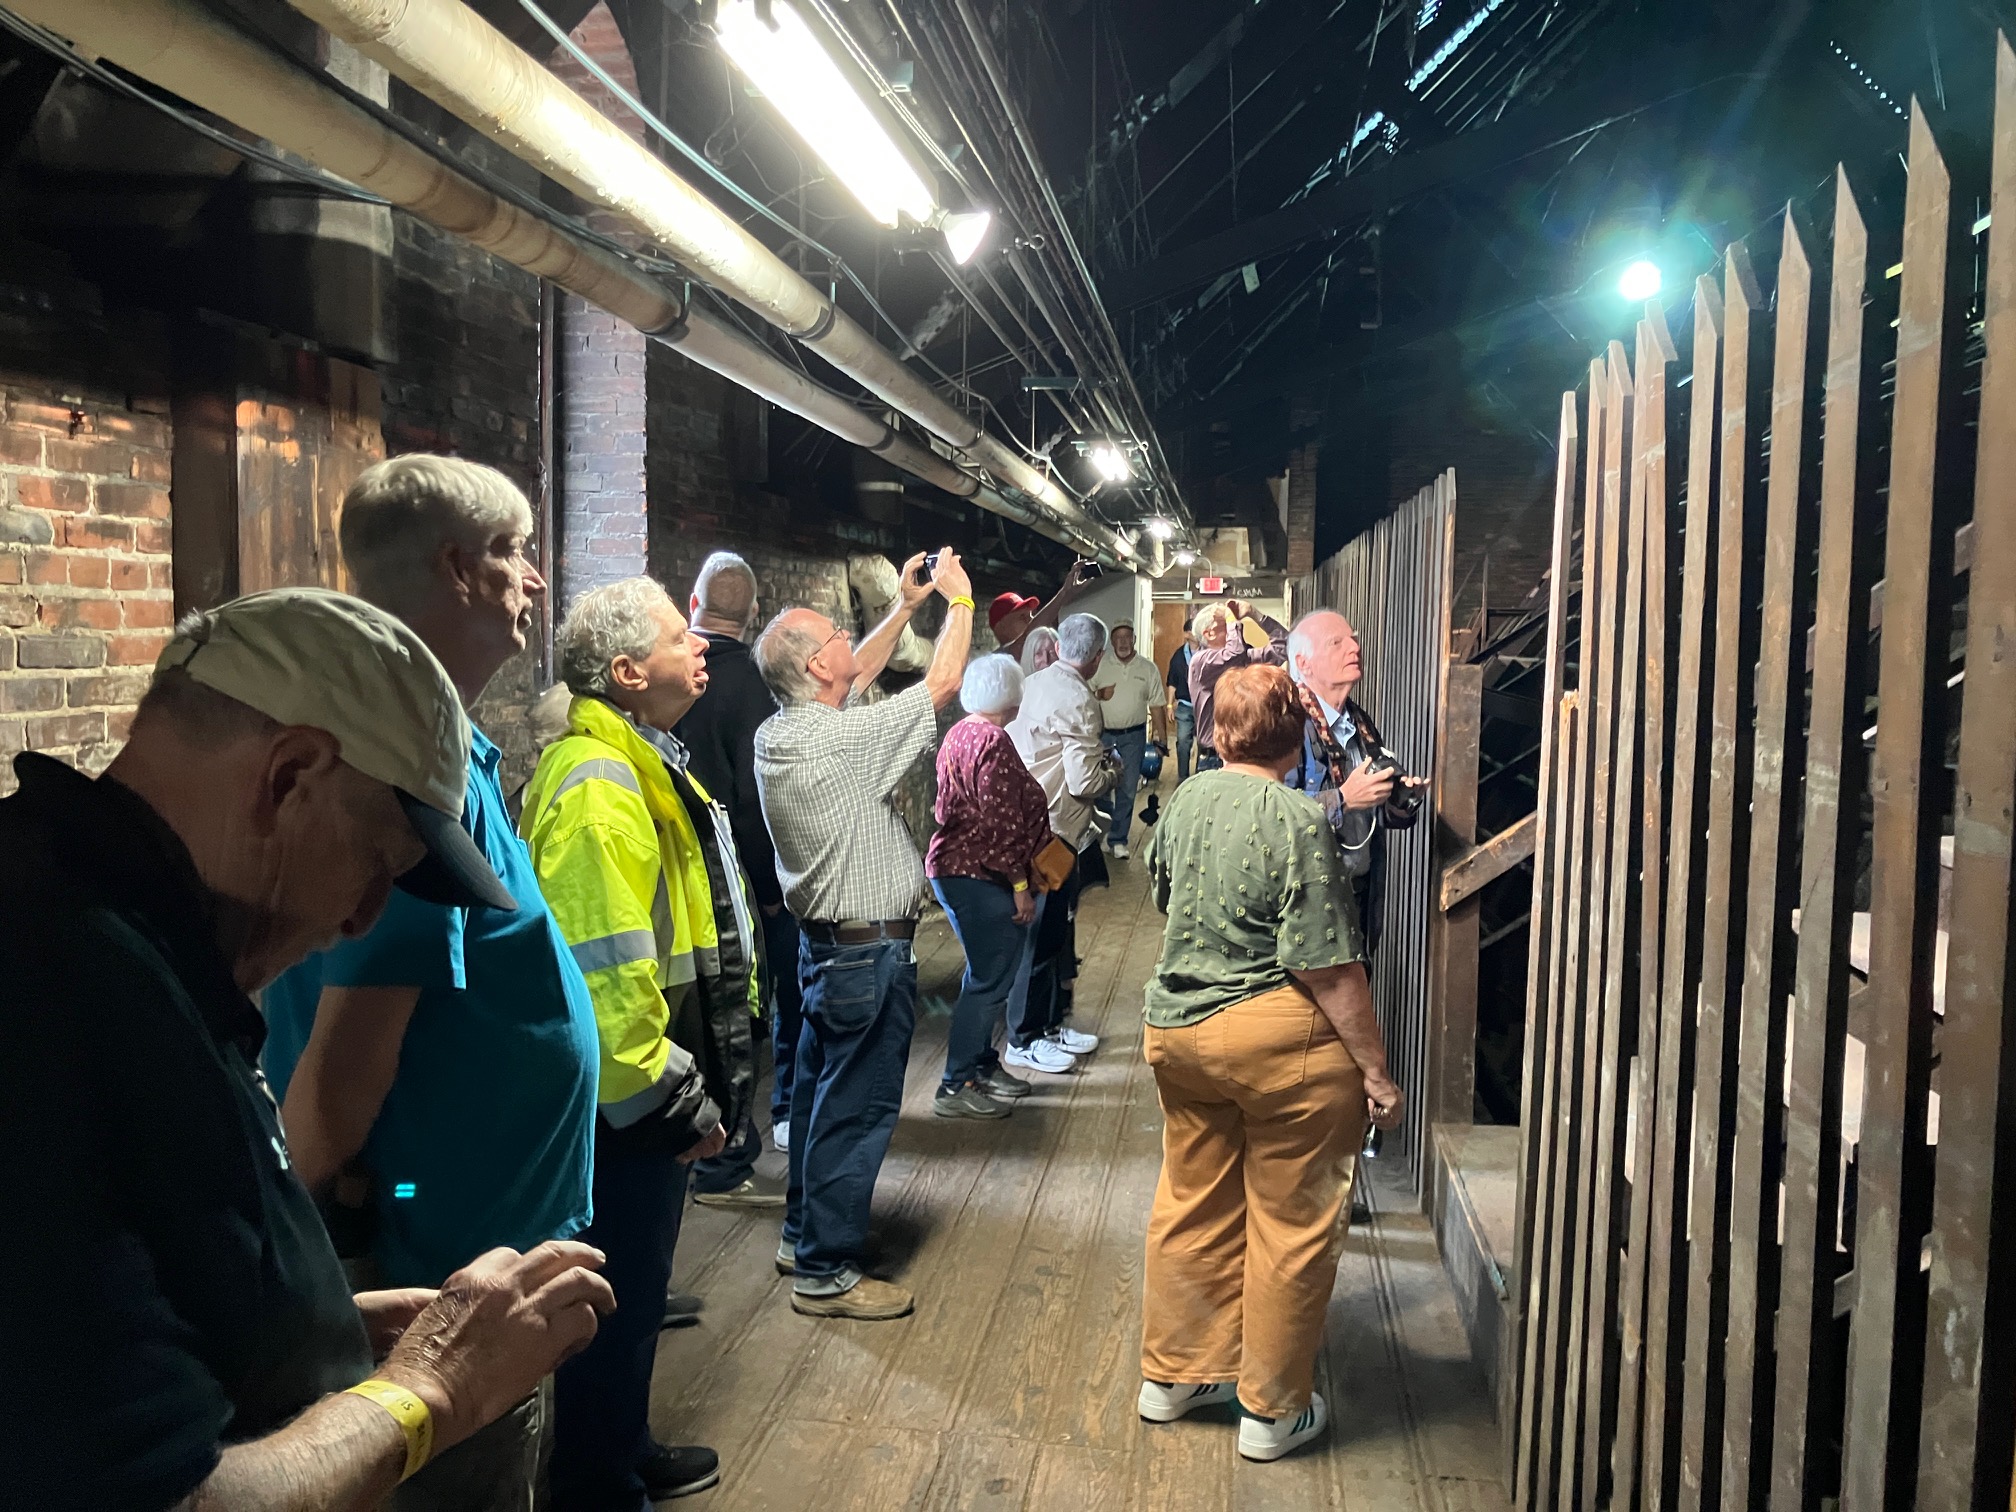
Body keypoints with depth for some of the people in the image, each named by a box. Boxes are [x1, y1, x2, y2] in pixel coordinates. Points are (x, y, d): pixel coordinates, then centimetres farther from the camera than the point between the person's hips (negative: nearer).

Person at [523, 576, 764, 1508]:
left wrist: (699, 1088, 19)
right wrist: (677, 1104, -20)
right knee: (620, 1303, 6)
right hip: (625, 1112, -10)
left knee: (636, 1290, 24)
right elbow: (609, 979, -30)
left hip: (654, 1099, 10)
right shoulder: (598, 788, -24)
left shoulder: (643, 764, 12)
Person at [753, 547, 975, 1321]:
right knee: (857, 1108, 0)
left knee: (820, 1090, 20)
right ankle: (826, 1271, 10)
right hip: (869, 951, -10)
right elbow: (942, 682, -16)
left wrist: (906, 605, 17)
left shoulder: (779, 732, 3)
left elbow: (857, 677, 18)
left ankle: (804, 1231, 34)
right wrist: (958, 598, -2)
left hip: (825, 939, 10)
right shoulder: (840, 740, -23)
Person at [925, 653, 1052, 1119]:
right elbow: (999, 824, -23)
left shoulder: (960, 733, 13)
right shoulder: (992, 741, -18)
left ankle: (982, 1066, 28)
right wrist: (1020, 885, -18)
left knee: (988, 976, 18)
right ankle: (956, 1088, 1)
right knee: (990, 980, -4)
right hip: (982, 879, -11)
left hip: (954, 867, 11)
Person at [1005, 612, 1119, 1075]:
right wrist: (1113, 771, -1)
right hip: (1053, 832, -9)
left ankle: (1051, 1023, 31)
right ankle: (1024, 1041, 12)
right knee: (1044, 935, 2)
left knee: (1054, 930, 19)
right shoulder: (1078, 702, -19)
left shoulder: (1032, 686, 6)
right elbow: (1085, 783, -21)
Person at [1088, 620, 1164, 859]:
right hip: (1103, 734, 0)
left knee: (1127, 790, 3)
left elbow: (1156, 705, 4)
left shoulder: (1148, 668, 2)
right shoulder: (1100, 665, 0)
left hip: (1134, 736, 0)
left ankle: (1118, 839, 12)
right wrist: (1099, 695, -16)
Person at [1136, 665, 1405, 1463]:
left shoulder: (1185, 800, 3)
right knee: (1291, 1224, 9)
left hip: (1176, 1027, 7)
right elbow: (1328, 965, -18)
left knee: (1191, 1204, 19)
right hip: (1278, 1039, -6)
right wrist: (1375, 1069, -12)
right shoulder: (1296, 820, -17)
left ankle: (1171, 1374, 34)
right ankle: (1273, 1410, 21)